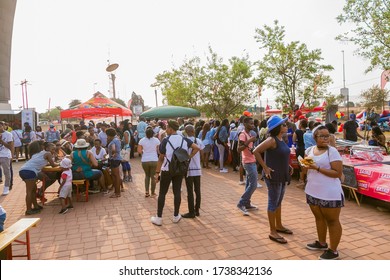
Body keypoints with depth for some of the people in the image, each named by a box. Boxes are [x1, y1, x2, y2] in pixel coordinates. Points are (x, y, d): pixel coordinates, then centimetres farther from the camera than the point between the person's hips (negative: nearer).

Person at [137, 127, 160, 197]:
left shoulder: (142, 140, -4)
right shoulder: (156, 140, -5)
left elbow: (139, 151, -5)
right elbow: (159, 150, -3)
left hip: (145, 160, 1)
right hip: (154, 160, -1)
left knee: (147, 175, 20)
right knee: (153, 176, 9)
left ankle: (146, 191, 12)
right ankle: (153, 192, 16)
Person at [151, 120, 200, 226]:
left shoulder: (166, 140, -12)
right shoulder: (184, 139, 0)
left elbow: (161, 158, -11)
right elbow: (197, 148, -2)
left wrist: (157, 172, -6)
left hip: (167, 170, -4)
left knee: (162, 193, 5)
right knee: (177, 192, 11)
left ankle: (158, 218, 11)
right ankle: (176, 216, 20)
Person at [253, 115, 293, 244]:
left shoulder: (281, 139, 9)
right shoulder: (272, 140, -19)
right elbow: (256, 151, -25)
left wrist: (288, 166, 10)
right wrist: (265, 167, -22)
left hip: (283, 175, 9)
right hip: (273, 176, -9)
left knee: (279, 202, 20)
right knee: (273, 203, 1)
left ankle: (279, 226, 36)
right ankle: (273, 232, 13)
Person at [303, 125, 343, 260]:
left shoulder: (332, 151, -14)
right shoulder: (310, 150, 4)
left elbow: (338, 173, -19)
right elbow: (304, 165, 15)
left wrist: (318, 168, -24)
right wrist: (305, 166, -8)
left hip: (330, 194, -7)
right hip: (312, 191, 7)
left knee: (332, 221, 7)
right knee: (319, 218, 21)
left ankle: (333, 251, 21)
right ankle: (322, 243, 39)